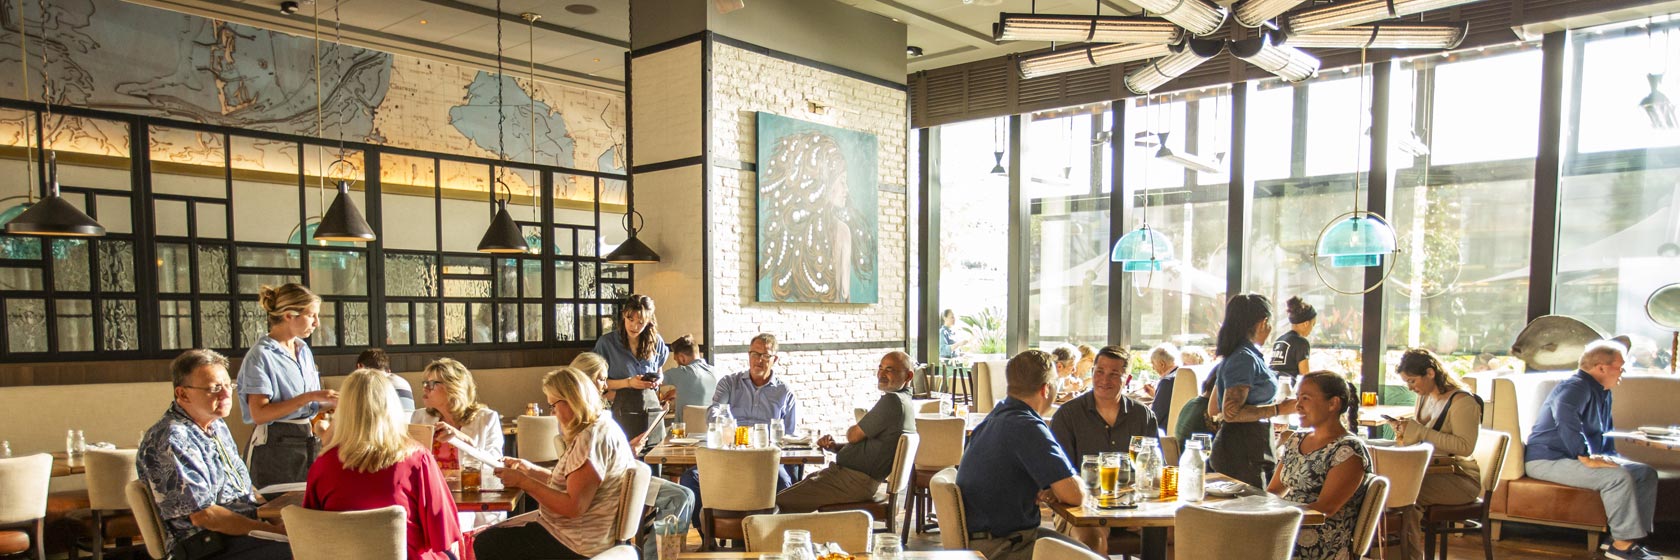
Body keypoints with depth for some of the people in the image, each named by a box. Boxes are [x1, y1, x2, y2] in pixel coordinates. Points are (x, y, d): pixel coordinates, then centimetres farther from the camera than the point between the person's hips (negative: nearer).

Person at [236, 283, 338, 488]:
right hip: (276, 448, -7)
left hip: (308, 442, 7)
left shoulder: (304, 350, 13)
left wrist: (334, 402, 1)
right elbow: (259, 414, -18)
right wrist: (309, 397, -22)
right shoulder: (261, 355, -10)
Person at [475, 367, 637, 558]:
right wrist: (529, 468, 7)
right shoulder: (599, 429, 11)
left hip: (578, 543, -10)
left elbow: (573, 506, -25)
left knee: (485, 544, -4)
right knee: (492, 534, 17)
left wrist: (523, 481, -17)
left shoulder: (592, 438, -22)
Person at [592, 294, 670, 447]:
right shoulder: (607, 342, -2)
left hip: (651, 404, 4)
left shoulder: (656, 342, 9)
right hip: (624, 407, -4)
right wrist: (628, 382, -13)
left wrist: (657, 381, 2)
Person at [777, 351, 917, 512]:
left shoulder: (892, 400, -19)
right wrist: (835, 447, 6)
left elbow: (854, 435, -14)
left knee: (780, 503, -9)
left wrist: (851, 430, 10)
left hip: (854, 482, -11)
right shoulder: (902, 402, 16)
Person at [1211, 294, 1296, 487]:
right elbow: (1231, 413, -21)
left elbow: (1213, 409, 18)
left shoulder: (1234, 355, 12)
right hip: (1242, 451, -10)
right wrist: (1278, 409, -15)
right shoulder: (1245, 359, -16)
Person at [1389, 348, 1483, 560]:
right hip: (1430, 472, 7)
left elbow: (1466, 446, -22)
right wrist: (1404, 429, 1)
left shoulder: (1462, 402, -11)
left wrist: (1420, 432, -23)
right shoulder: (1424, 397, 13)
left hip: (1460, 479, -7)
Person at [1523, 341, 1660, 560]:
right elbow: (1566, 420, -35)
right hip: (1548, 460, -11)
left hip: (1573, 458, 11)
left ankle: (1633, 534, 3)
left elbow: (1604, 431, 31)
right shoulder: (1575, 387, -16)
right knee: (1619, 476, -27)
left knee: (1646, 473, 5)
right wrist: (1586, 458, -35)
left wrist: (1608, 457, 13)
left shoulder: (1602, 393, 18)